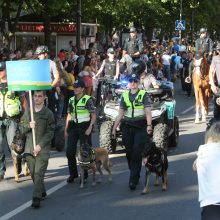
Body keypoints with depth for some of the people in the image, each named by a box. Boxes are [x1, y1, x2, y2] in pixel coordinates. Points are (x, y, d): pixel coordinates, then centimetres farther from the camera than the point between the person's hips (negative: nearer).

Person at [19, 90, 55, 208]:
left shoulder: (48, 113, -2)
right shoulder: (28, 112, 10)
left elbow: (50, 132, -5)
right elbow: (21, 128, 12)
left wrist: (40, 145, -14)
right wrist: (28, 126, -10)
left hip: (43, 148, -4)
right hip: (29, 147, 4)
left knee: (39, 173, -11)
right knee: (33, 173, 9)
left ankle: (36, 198, -12)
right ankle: (42, 192, 28)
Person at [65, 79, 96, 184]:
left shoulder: (87, 100, -8)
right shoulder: (71, 100, 10)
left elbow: (94, 115, -7)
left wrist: (90, 128, -17)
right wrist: (66, 129, 11)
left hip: (84, 127, -5)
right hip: (73, 127, 5)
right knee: (70, 151, 0)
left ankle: (84, 175, 13)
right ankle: (73, 174, 13)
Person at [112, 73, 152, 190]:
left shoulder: (143, 95, 0)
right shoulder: (124, 96, 12)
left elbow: (148, 111, -10)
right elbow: (120, 113, 14)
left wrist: (149, 125, -25)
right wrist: (114, 128, 9)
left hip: (140, 127, -4)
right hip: (127, 126, 4)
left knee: (137, 153, -11)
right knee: (129, 153, 5)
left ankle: (133, 180, -11)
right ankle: (135, 176, 22)